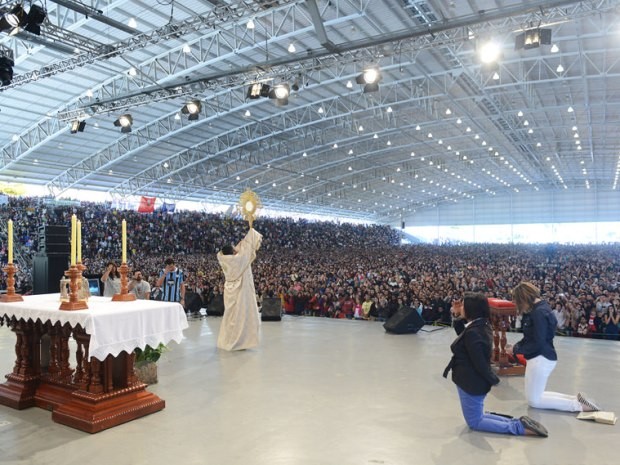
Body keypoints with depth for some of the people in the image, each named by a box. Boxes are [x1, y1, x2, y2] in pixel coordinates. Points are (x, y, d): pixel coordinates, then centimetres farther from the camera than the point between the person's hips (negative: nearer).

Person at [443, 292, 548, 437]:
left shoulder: (473, 333, -29)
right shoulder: (482, 325, 0)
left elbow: (479, 362, -27)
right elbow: (463, 336, 18)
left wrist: (493, 380, -12)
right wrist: (457, 316, 6)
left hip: (471, 382, -9)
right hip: (476, 381, 9)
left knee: (475, 422, 9)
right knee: (477, 416, 23)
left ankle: (519, 427, -2)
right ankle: (517, 422, 12)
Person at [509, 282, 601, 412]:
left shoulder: (539, 313, -23)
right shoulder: (537, 309, 8)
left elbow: (538, 344, -23)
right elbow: (530, 337, 12)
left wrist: (516, 350, -14)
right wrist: (516, 346, -1)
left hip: (541, 359, -10)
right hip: (542, 358, 10)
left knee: (533, 400, 5)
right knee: (535, 395, 20)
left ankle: (577, 405, 2)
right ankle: (576, 399, 17)